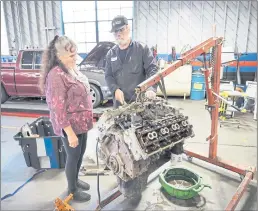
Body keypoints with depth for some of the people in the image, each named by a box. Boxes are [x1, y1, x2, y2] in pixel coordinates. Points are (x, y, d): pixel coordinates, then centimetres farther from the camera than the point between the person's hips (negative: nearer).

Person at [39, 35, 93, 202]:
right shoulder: (56, 76, -23)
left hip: (81, 122, 8)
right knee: (73, 157, 10)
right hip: (71, 126, -8)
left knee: (81, 153, 22)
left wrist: (87, 120, 19)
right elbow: (57, 108, -24)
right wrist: (70, 133, -21)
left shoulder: (72, 68, 5)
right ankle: (72, 190, 34)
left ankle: (76, 179, 46)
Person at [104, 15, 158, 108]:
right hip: (119, 101, 3)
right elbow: (108, 75, 8)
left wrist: (151, 89, -28)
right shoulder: (110, 54, 10)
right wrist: (115, 89, -12)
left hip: (140, 100, -3)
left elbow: (152, 70, -9)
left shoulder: (142, 49, -1)